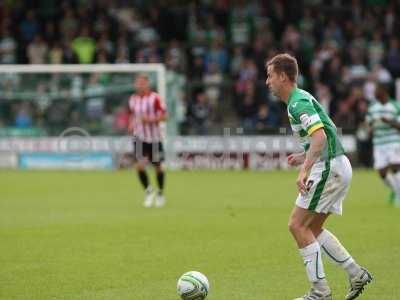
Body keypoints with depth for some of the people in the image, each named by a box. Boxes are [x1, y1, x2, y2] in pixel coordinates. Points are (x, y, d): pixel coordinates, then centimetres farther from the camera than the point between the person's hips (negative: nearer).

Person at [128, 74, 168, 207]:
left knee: (157, 167, 8)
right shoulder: (133, 99, 4)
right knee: (140, 165, -13)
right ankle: (148, 191, 8)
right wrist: (132, 124, 2)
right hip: (139, 137, 3)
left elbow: (164, 116, -10)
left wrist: (151, 119, -25)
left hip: (154, 137, -3)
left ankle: (160, 193, 30)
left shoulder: (155, 98, -11)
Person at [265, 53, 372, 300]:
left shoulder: (299, 102, -14)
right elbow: (328, 134, 25)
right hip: (337, 167, 10)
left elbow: (320, 136, -28)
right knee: (313, 229, 15)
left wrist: (305, 170, -34)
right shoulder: (301, 99, 18)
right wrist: (303, 157, 19)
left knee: (298, 225, -8)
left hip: (329, 168, -10)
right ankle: (357, 274, 14)